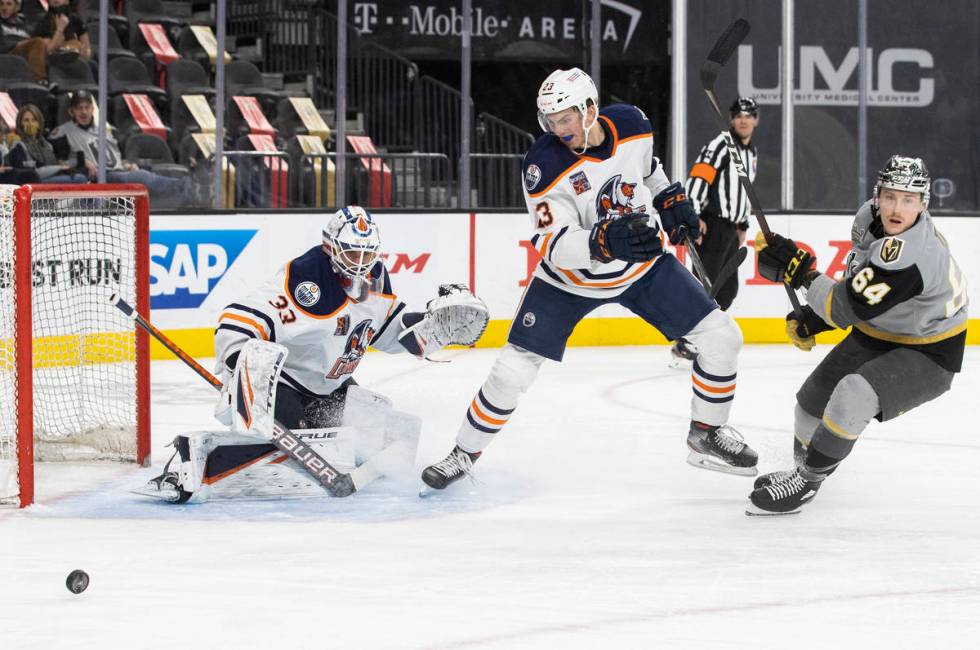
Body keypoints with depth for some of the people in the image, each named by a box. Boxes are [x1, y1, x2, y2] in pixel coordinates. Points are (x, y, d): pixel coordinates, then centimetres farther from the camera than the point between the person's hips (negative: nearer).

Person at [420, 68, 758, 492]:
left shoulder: (631, 124, -14)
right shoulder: (544, 165, -27)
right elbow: (556, 246, -33)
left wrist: (670, 198, 0)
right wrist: (604, 241, -49)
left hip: (644, 264, 3)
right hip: (569, 279, -3)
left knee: (721, 337, -3)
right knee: (512, 371, -9)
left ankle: (706, 434, 18)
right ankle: (465, 452, 14)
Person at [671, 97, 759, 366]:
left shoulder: (752, 154, 19)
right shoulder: (720, 145, -10)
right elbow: (697, 178, -20)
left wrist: (743, 225, 26)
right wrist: (694, 216, -28)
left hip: (729, 228, 9)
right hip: (711, 225, -9)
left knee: (728, 289, 11)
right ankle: (684, 346, -17)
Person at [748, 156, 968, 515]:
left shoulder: (909, 253, -34)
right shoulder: (869, 217, -7)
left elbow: (849, 309, -34)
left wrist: (800, 271, -26)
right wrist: (812, 318, 3)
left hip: (927, 357, -9)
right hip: (876, 335, 9)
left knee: (853, 396, -30)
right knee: (812, 400, 13)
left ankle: (804, 483, -14)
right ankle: (804, 468, 40)